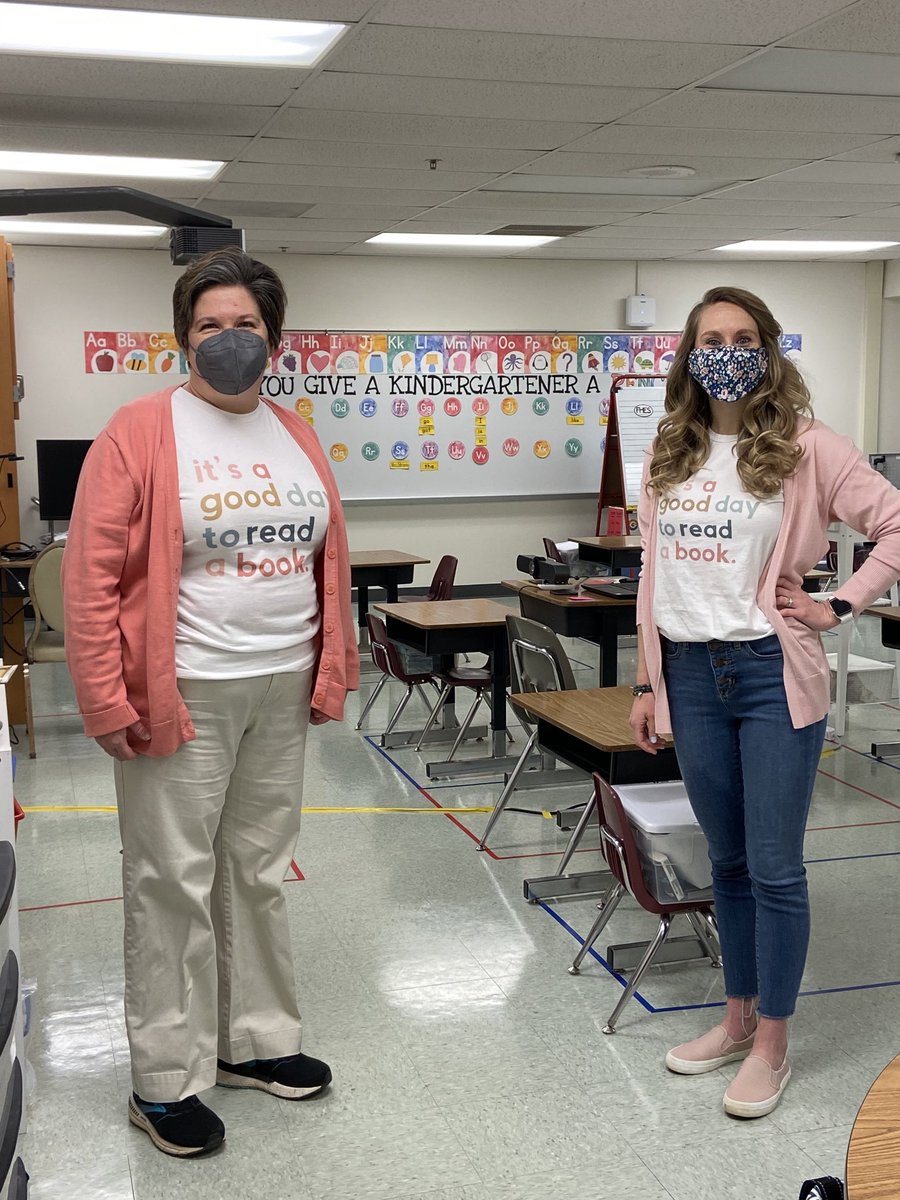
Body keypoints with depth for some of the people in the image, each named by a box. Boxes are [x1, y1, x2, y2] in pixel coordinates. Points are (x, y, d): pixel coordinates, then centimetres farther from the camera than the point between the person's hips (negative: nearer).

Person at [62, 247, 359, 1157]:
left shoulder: (295, 436, 10)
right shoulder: (140, 433, -8)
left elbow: (328, 559, 14)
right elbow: (92, 576, -11)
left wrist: (332, 670, 11)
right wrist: (108, 702, -14)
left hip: (282, 692, 6)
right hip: (183, 696, -5)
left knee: (258, 872, 16)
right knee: (174, 883, 3)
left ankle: (253, 1042, 33)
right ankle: (165, 1081, 18)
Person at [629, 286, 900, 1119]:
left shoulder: (805, 449, -6)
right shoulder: (668, 457, 9)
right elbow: (655, 575, 11)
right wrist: (649, 684, 10)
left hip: (773, 676, -4)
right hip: (691, 674, 5)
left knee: (774, 867, 2)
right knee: (728, 860, 16)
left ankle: (772, 1045, 18)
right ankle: (738, 1020, 31)